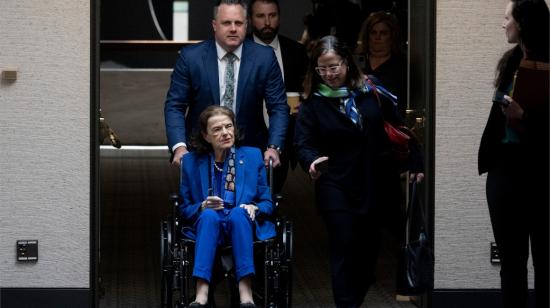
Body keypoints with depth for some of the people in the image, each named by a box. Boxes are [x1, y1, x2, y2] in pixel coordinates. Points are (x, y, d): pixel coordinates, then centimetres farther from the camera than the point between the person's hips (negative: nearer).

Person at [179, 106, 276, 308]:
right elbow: (184, 209, 12)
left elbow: (268, 203, 12)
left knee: (238, 212, -35)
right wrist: (202, 207, -10)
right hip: (208, 226, 0)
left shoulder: (253, 156, 12)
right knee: (209, 215, -35)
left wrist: (254, 208, -11)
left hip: (243, 224, 0)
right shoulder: (191, 162, 11)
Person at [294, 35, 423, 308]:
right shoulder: (312, 103, -2)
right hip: (335, 186, -3)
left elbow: (398, 128, 10)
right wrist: (312, 161, -29)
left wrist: (414, 165, 8)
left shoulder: (371, 93, 2)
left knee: (367, 246, 9)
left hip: (372, 185, 3)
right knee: (344, 246, -11)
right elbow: (303, 143, -7)